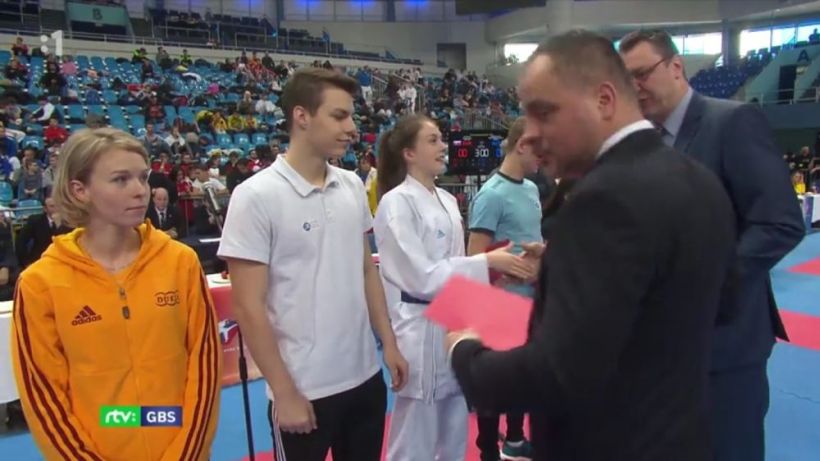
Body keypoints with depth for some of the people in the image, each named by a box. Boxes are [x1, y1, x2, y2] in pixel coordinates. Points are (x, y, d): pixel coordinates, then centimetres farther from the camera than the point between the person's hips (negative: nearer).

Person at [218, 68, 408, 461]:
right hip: (304, 390, -5)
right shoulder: (256, 196, -14)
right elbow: (248, 307, -13)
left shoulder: (353, 186, 3)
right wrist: (284, 392, -12)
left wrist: (388, 343, 8)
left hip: (366, 376, 6)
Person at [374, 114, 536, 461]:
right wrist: (487, 262, -18)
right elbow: (422, 277, -19)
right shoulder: (396, 203, -14)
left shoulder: (447, 200, 11)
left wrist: (494, 268, 0)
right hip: (419, 332, -8)